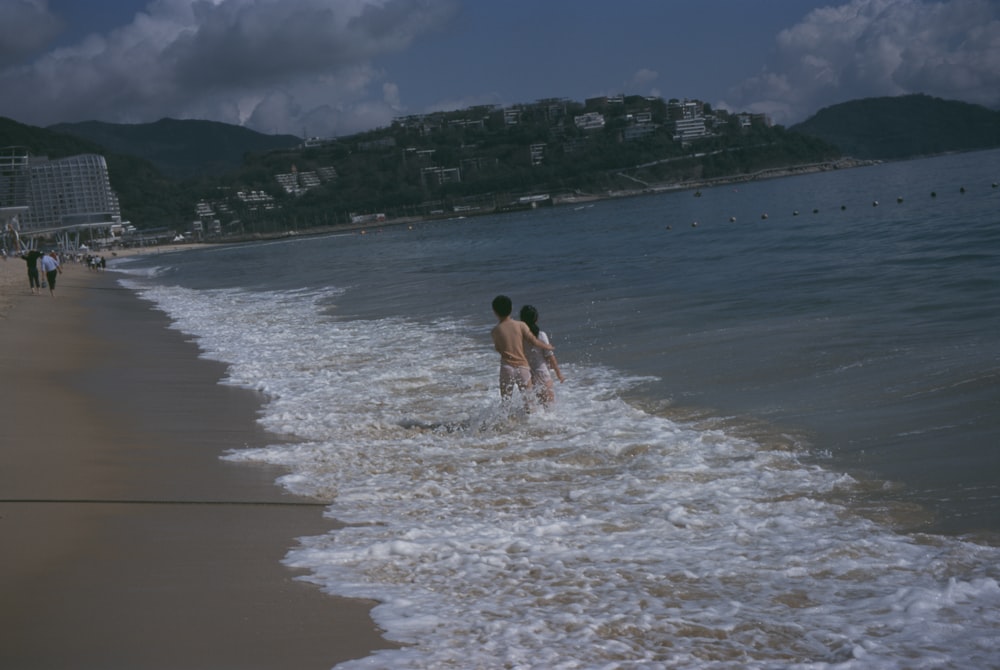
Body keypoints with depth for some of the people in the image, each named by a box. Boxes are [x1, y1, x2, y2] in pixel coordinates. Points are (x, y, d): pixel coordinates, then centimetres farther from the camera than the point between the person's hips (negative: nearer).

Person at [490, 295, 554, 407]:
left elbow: (498, 349, 6)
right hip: (523, 367, 0)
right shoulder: (521, 325, -5)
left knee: (505, 401, 9)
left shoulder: (495, 331, -4)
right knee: (529, 400, 12)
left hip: (507, 368, 0)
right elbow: (533, 341, -5)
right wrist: (547, 347, 12)